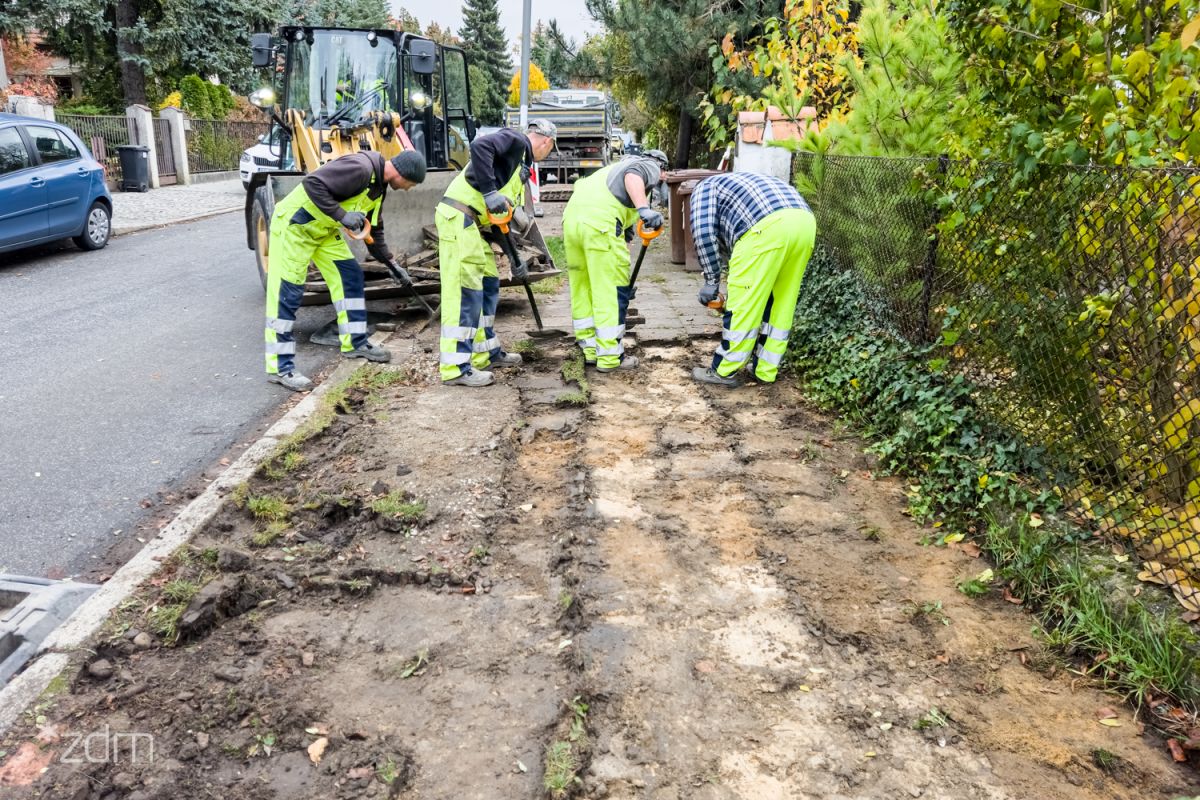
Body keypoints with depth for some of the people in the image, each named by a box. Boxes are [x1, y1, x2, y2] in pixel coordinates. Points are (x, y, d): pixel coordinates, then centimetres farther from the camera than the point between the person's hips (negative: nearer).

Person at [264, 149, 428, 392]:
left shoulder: (379, 185, 7)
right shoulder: (360, 168, -26)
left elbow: (373, 229, 18)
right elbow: (312, 183, -32)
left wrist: (390, 263, 18)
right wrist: (341, 215, -31)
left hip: (324, 229, 10)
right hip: (294, 225, -10)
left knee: (350, 277, 9)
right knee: (287, 292, -8)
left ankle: (355, 343, 21)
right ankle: (279, 367, -4)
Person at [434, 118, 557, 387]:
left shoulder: (521, 163, 24)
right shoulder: (515, 140, -4)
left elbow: (505, 214, 26)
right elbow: (480, 146, -25)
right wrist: (490, 193, -26)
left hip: (475, 222, 10)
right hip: (458, 216, -10)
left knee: (488, 286, 16)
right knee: (465, 292, -11)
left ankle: (486, 353, 26)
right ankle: (456, 367, -8)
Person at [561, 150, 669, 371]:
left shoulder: (619, 166, 38)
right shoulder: (650, 166, 14)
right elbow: (632, 177, -11)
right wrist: (644, 208, -25)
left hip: (571, 217, 8)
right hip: (600, 222, -8)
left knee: (582, 288, 15)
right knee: (611, 291, 0)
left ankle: (590, 350, 24)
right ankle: (610, 356, 4)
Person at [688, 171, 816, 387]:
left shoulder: (705, 188, 24)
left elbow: (703, 231, 3)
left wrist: (711, 280, 8)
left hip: (769, 226, -8)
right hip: (804, 222, 8)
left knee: (744, 304, 1)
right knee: (782, 303, 17)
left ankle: (724, 371, 11)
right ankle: (765, 369, 25)